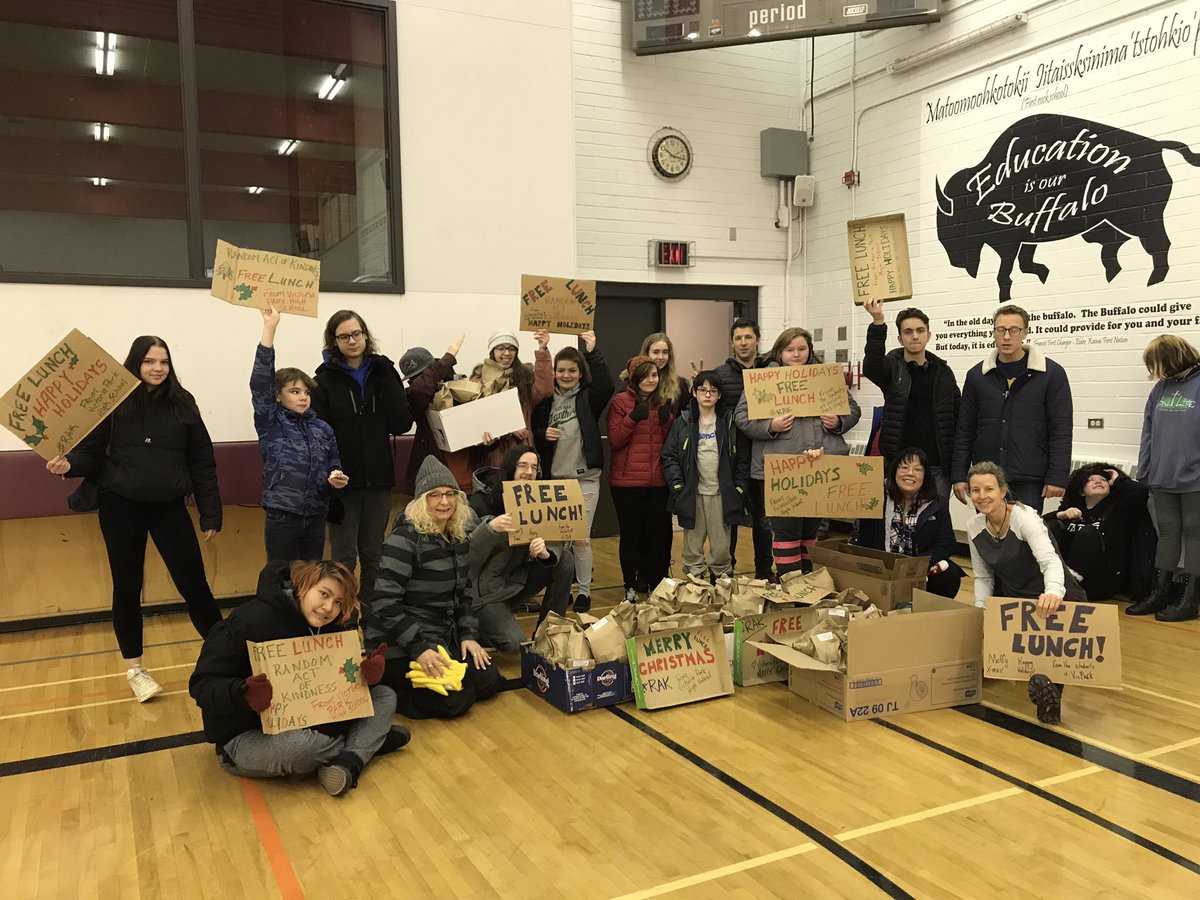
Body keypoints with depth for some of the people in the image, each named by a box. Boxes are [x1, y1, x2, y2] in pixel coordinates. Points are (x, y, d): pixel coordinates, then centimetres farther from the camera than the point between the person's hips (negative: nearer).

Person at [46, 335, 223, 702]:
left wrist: (210, 514, 0)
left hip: (169, 507, 0)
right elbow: (92, 452, -1)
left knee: (193, 584, 1)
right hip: (121, 507, 0)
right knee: (127, 588, 10)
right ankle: (134, 668, 26)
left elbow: (202, 463, 1)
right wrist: (70, 464, -24)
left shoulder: (182, 404, 0)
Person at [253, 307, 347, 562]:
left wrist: (337, 479, -9)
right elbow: (260, 382, -12)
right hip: (282, 517, -3)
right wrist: (269, 329, -17)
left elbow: (334, 467, 17)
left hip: (316, 517, 4)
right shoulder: (271, 424, -1)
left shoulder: (323, 429, 8)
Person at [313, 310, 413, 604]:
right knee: (344, 558, 4)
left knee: (374, 557, 13)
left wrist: (385, 377, -12)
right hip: (343, 481, -3)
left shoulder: (382, 373, 5)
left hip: (378, 480, 3)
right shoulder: (326, 379, -2)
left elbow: (402, 423, -7)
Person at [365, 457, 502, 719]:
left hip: (444, 634, 8)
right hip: (400, 643, -8)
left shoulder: (459, 537, 6)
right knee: (457, 700, -17)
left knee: (488, 682, 3)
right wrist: (419, 648, -27)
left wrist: (468, 635, 3)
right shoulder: (405, 539, -18)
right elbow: (385, 603, -23)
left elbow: (466, 592, 15)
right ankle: (383, 689, 1)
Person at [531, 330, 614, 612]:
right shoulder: (545, 399, 5)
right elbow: (532, 433, 9)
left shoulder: (588, 397, -1)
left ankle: (584, 590, 15)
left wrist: (592, 352, -25)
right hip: (553, 477, 3)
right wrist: (543, 434, -12)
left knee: (581, 537, 1)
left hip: (585, 478, -3)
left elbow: (607, 385, -22)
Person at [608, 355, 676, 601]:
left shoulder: (663, 403, 12)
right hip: (628, 482, -4)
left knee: (659, 534, 7)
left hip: (659, 481, 4)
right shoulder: (620, 402, -2)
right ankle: (631, 586, 17)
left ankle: (657, 584, 21)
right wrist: (633, 418, -20)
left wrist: (667, 420, -7)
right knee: (631, 534, 5)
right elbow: (614, 441, -9)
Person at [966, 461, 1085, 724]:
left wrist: (1053, 592, -59)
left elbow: (1050, 561, -39)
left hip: (1058, 597, -6)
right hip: (1015, 599, 6)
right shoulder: (974, 527, -6)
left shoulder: (1024, 517, -23)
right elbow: (983, 577, 4)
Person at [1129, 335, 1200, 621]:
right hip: (1162, 479, 6)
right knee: (1167, 534, 14)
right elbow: (1149, 433, 11)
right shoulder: (1161, 388, 8)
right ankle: (1161, 593, 24)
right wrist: (1144, 473, 8)